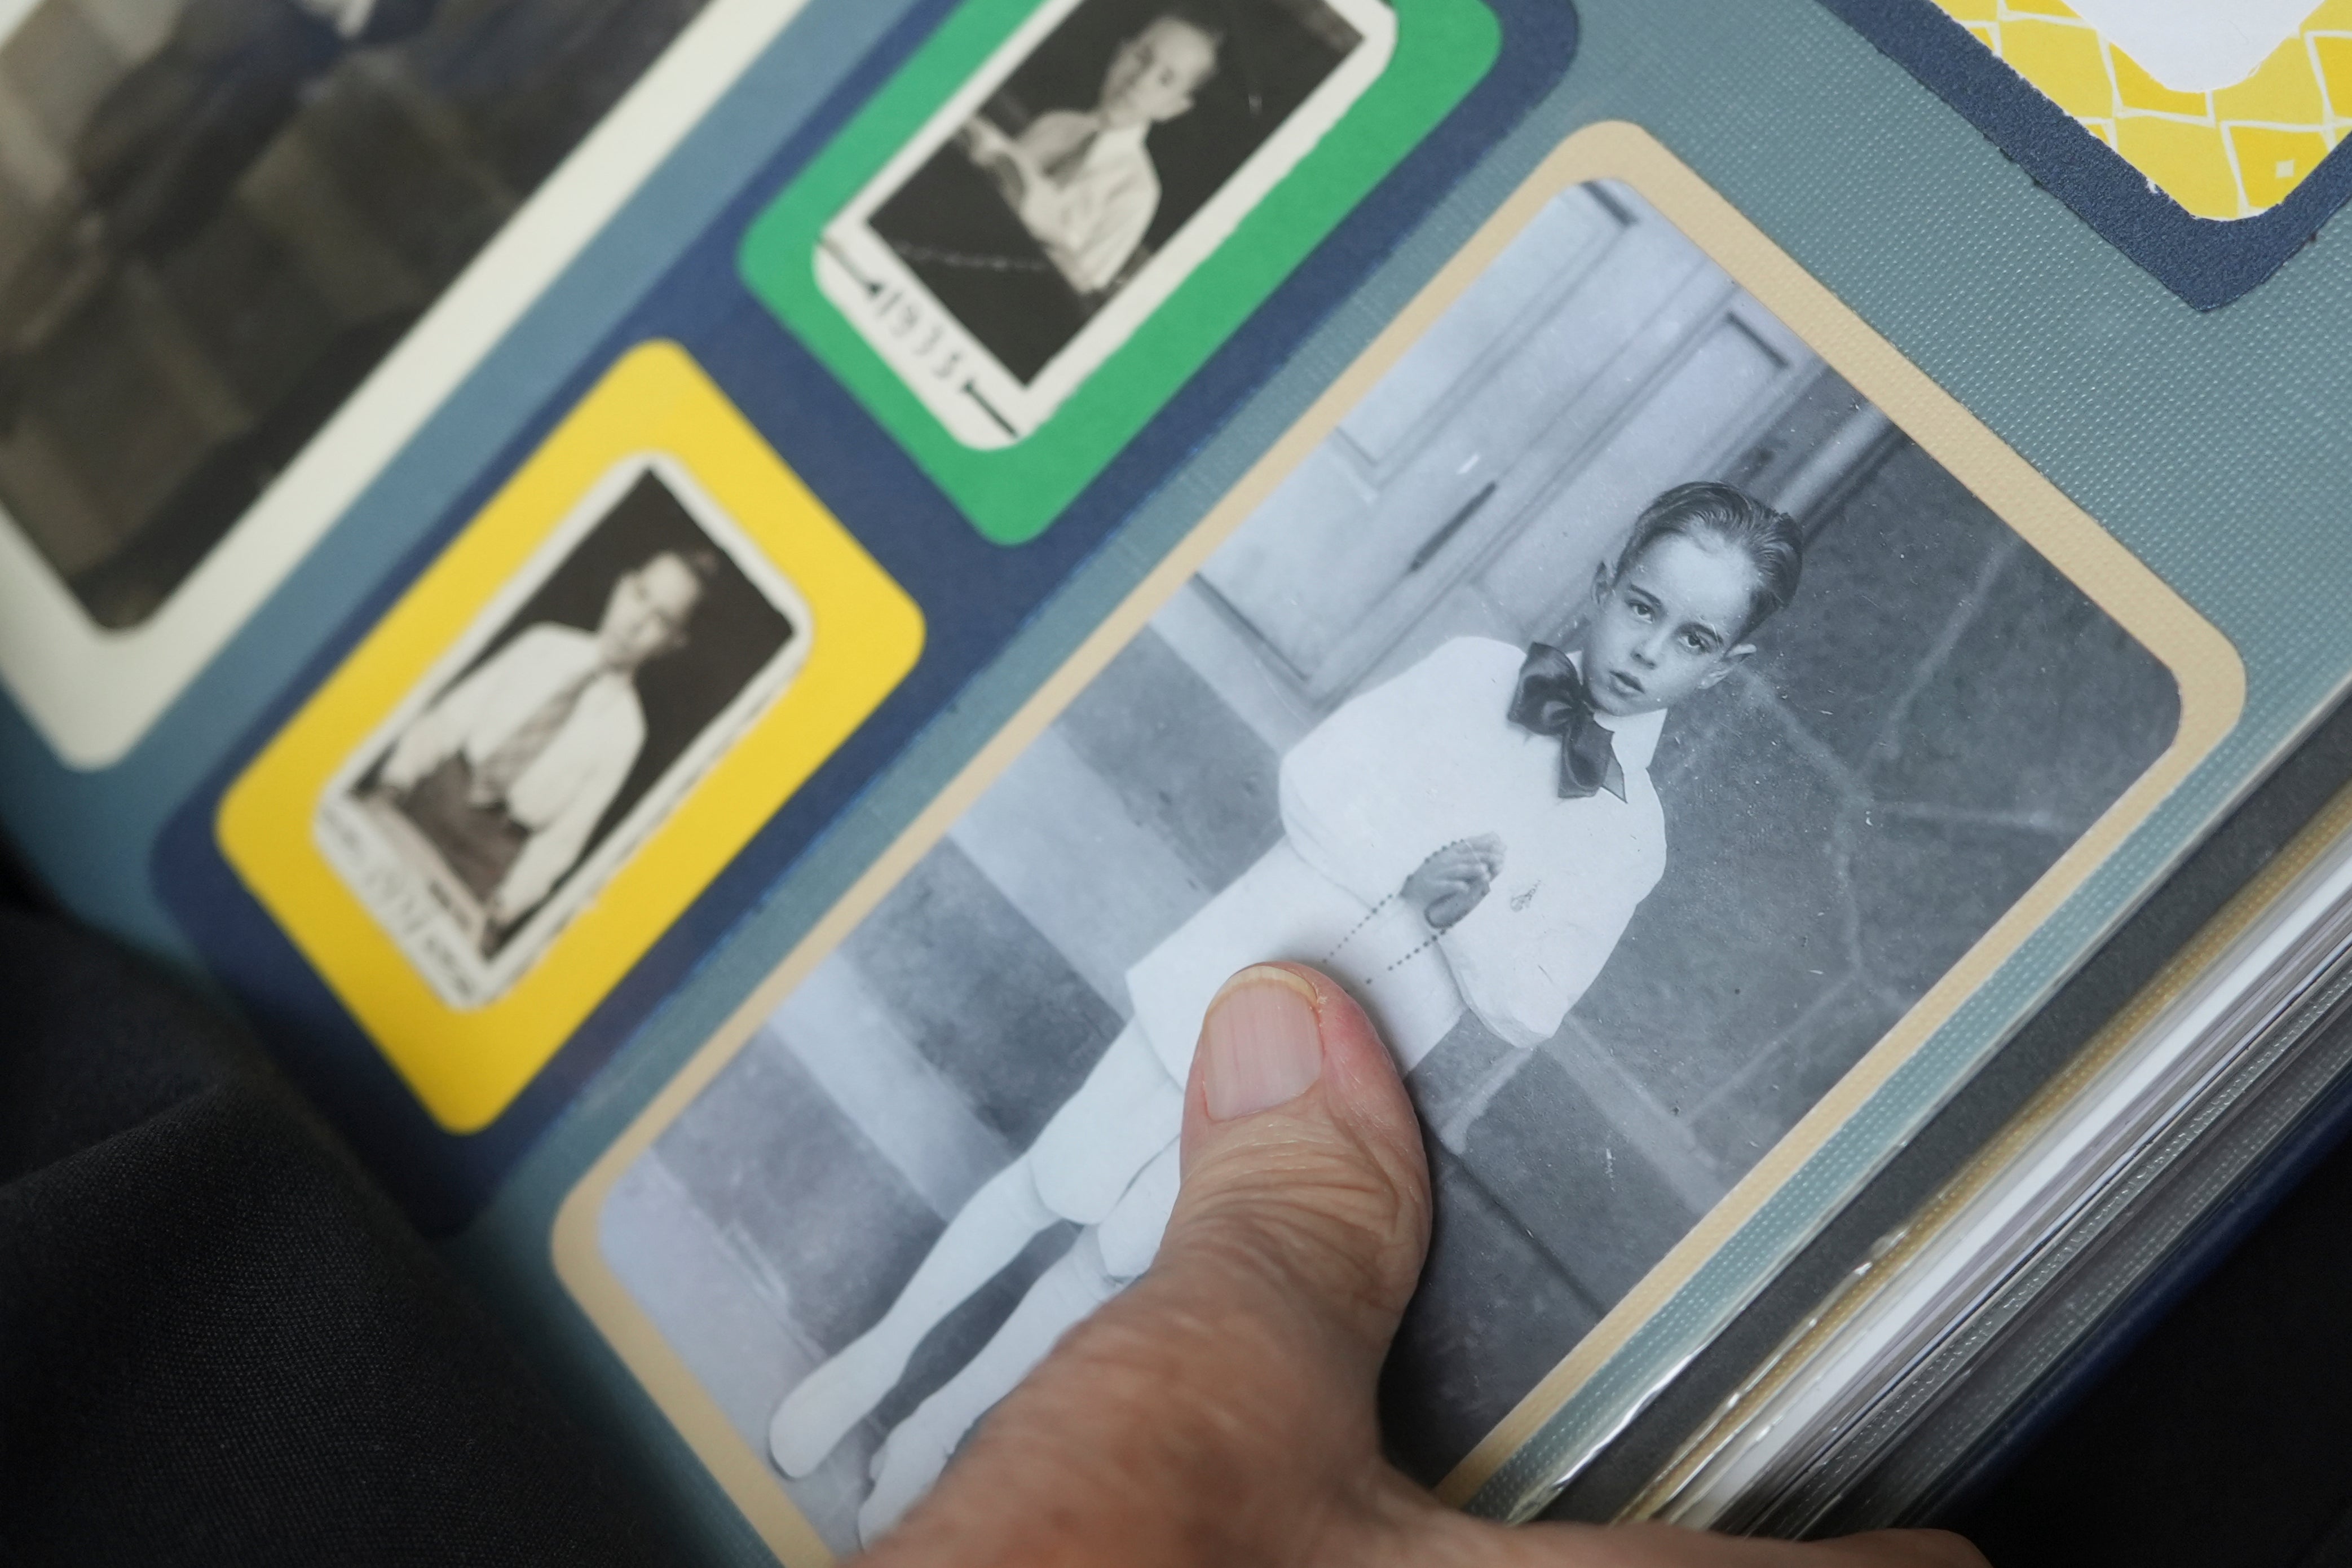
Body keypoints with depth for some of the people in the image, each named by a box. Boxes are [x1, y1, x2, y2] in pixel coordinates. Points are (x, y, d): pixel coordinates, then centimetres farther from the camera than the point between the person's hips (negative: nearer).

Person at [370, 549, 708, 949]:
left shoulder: (624, 730, -7)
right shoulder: (545, 643, 1)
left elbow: (565, 833, -6)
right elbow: (454, 712, 2)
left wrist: (505, 906, -9)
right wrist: (399, 777, -6)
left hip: (492, 849, -3)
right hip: (434, 797, 3)